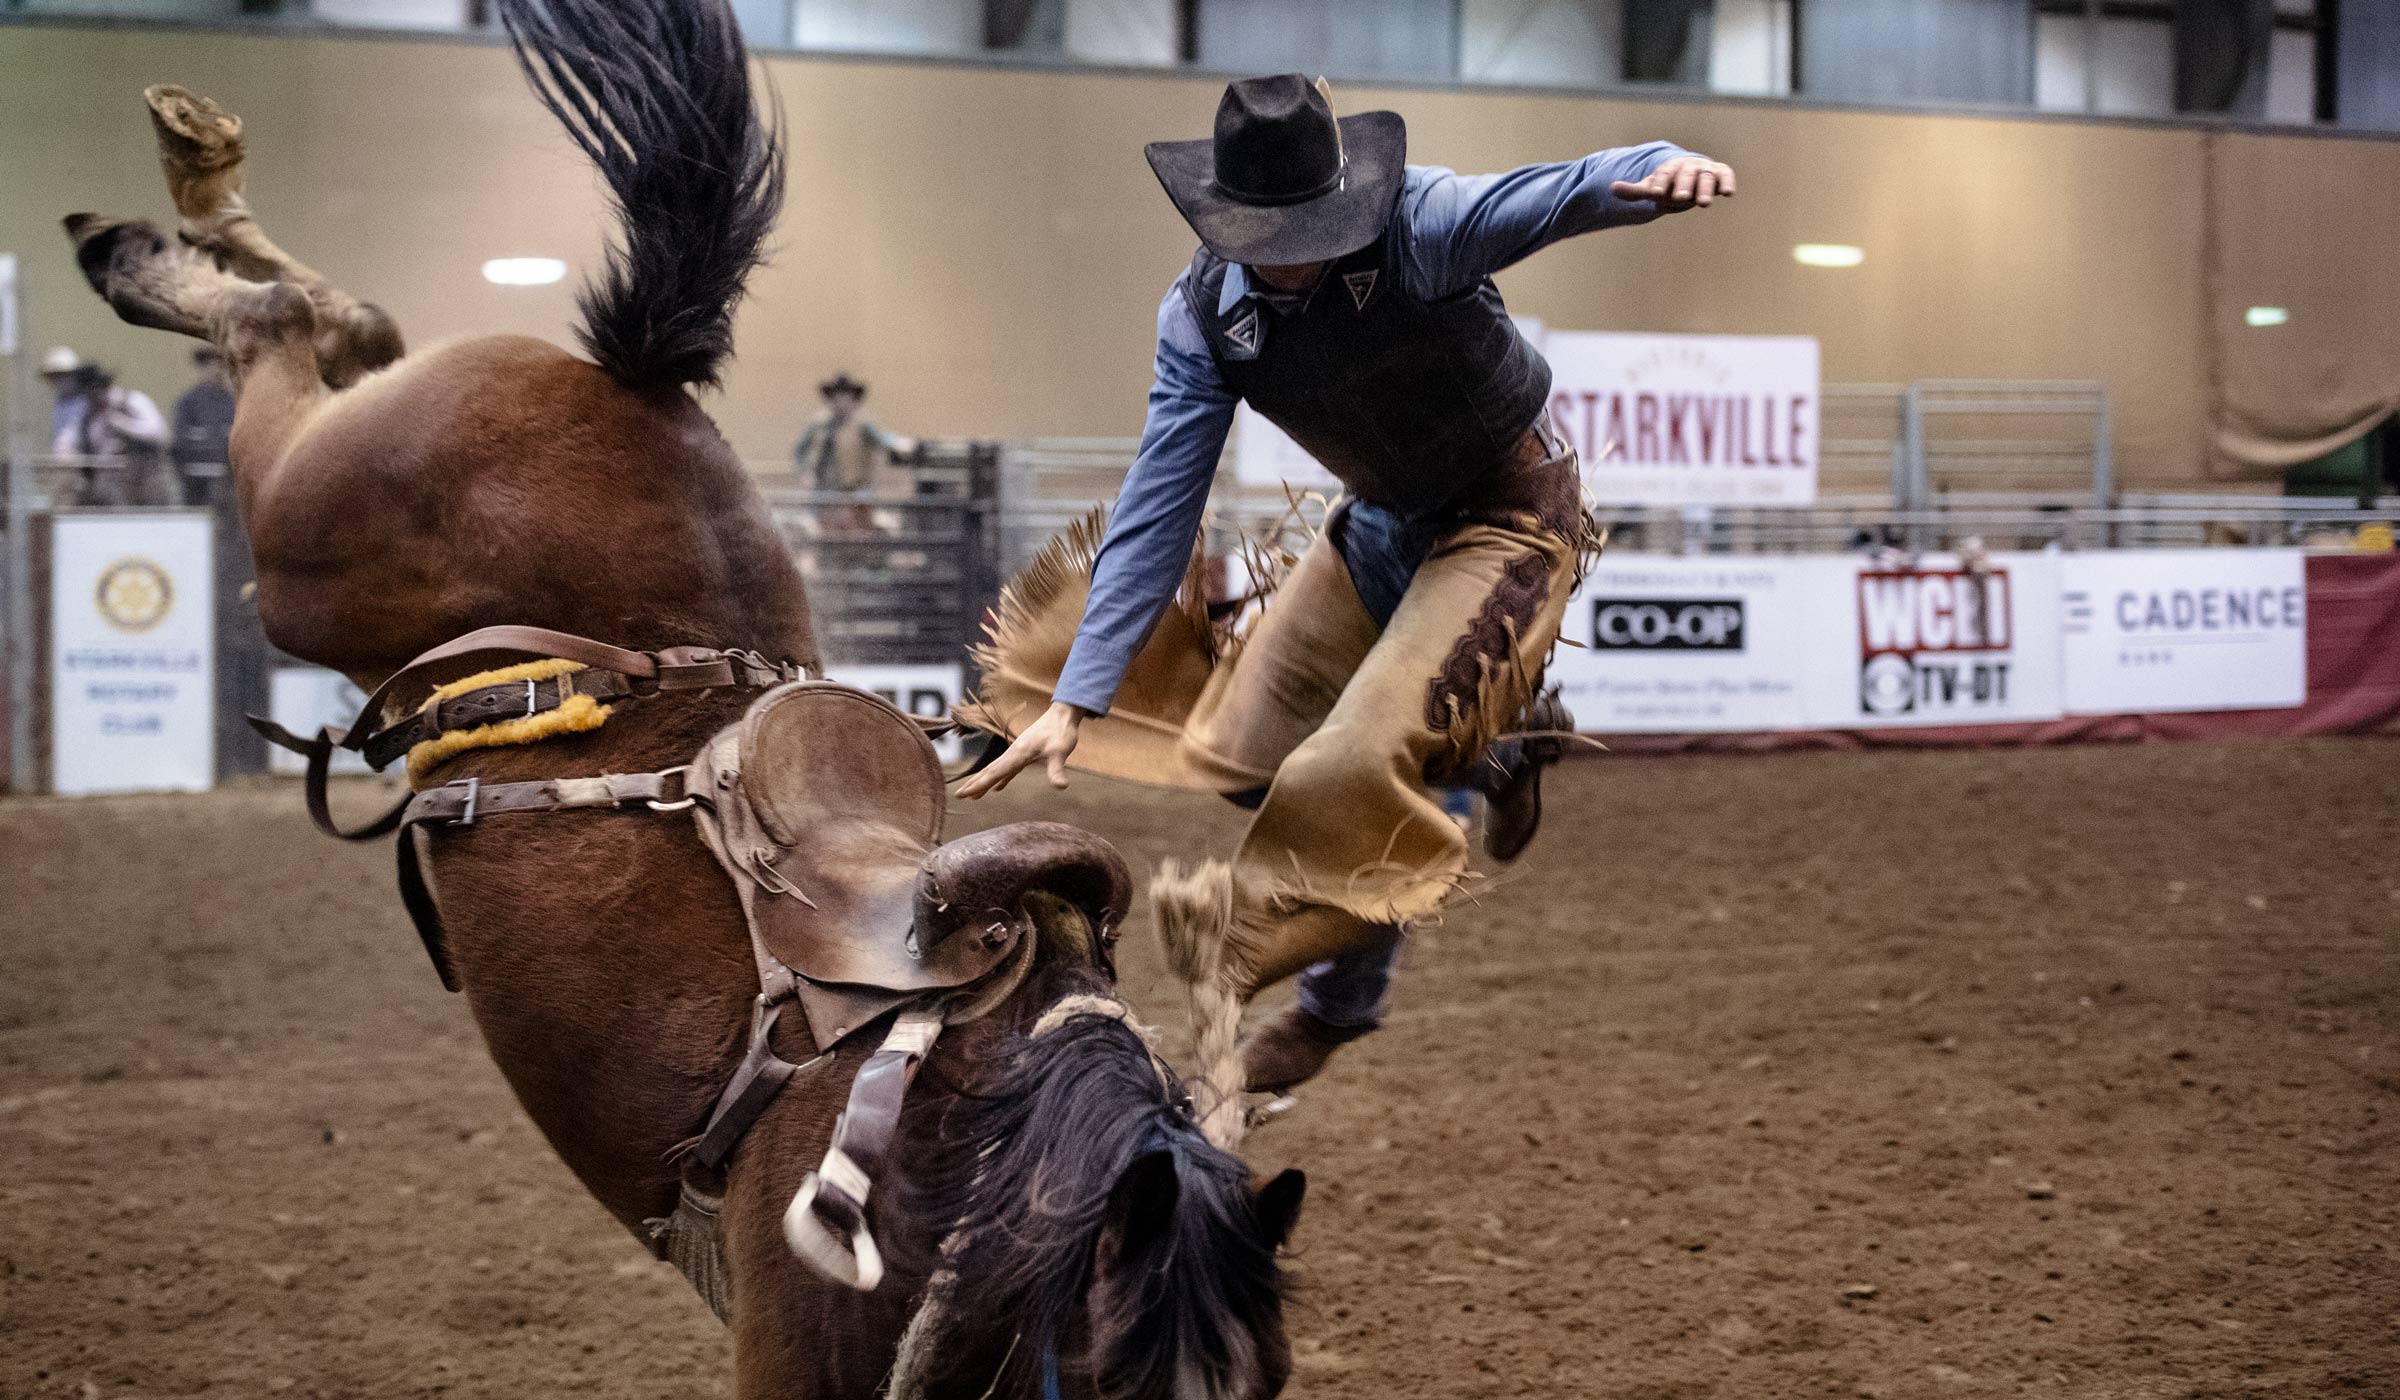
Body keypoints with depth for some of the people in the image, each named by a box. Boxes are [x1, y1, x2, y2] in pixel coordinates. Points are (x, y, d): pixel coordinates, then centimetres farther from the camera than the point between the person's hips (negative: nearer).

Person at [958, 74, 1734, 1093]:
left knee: (1353, 763, -20)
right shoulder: (1202, 315, -14)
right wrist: (1077, 700, -13)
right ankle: (1495, 751, 28)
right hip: (1380, 523, 6)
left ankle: (1337, 1000, 6)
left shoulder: (1418, 225, -27)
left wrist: (1664, 167, -70)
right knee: (1241, 750, 10)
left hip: (1507, 519, -6)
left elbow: (1558, 197, -45)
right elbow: (1158, 510, -10)